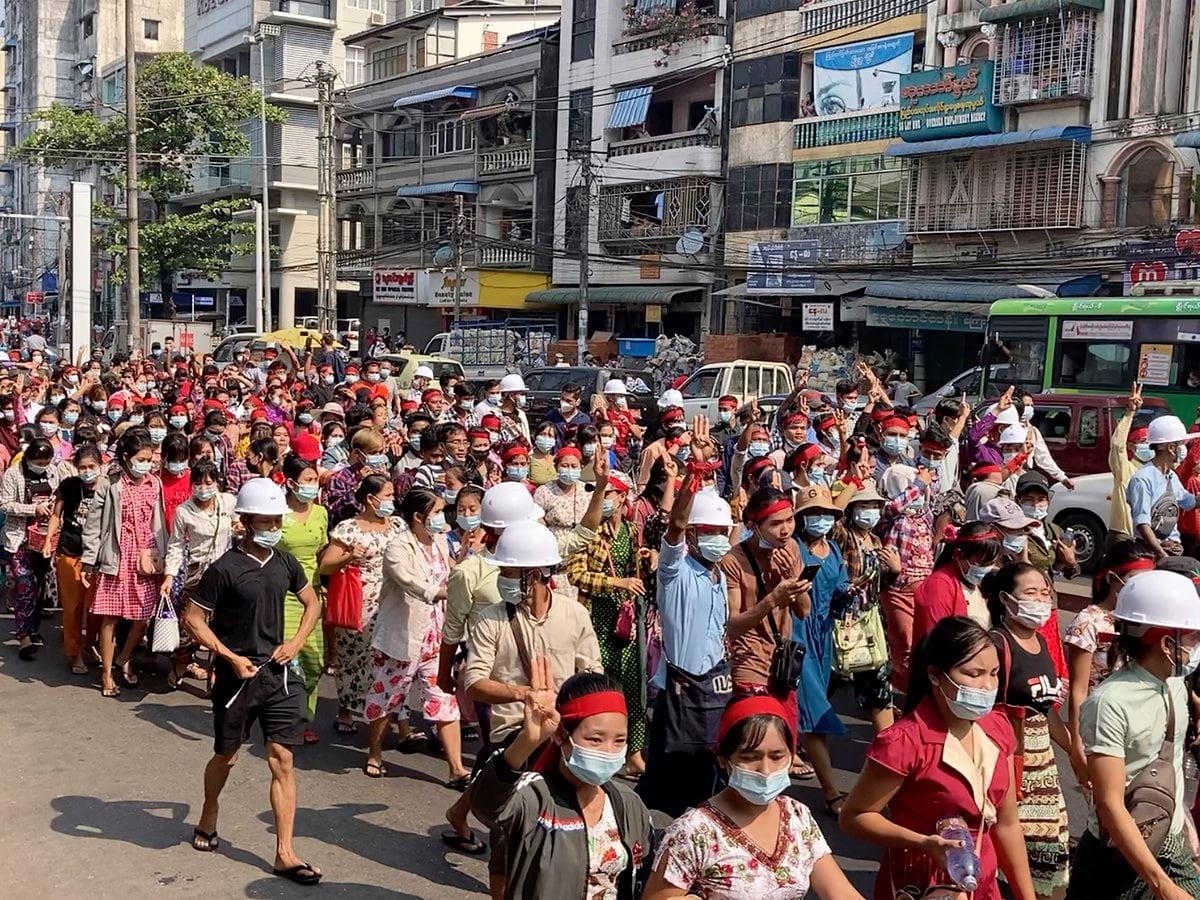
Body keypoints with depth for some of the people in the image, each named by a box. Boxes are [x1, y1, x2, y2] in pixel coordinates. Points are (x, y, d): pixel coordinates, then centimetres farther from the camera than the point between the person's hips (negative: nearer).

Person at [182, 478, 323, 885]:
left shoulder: (285, 563, 2)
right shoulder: (225, 569, -13)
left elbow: (312, 602, 16)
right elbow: (194, 618, -10)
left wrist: (296, 642, 2)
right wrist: (231, 656, -15)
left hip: (279, 673, 4)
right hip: (237, 675, -3)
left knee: (283, 760, 0)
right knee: (226, 756, 15)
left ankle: (284, 854, 4)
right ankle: (207, 821, 43)